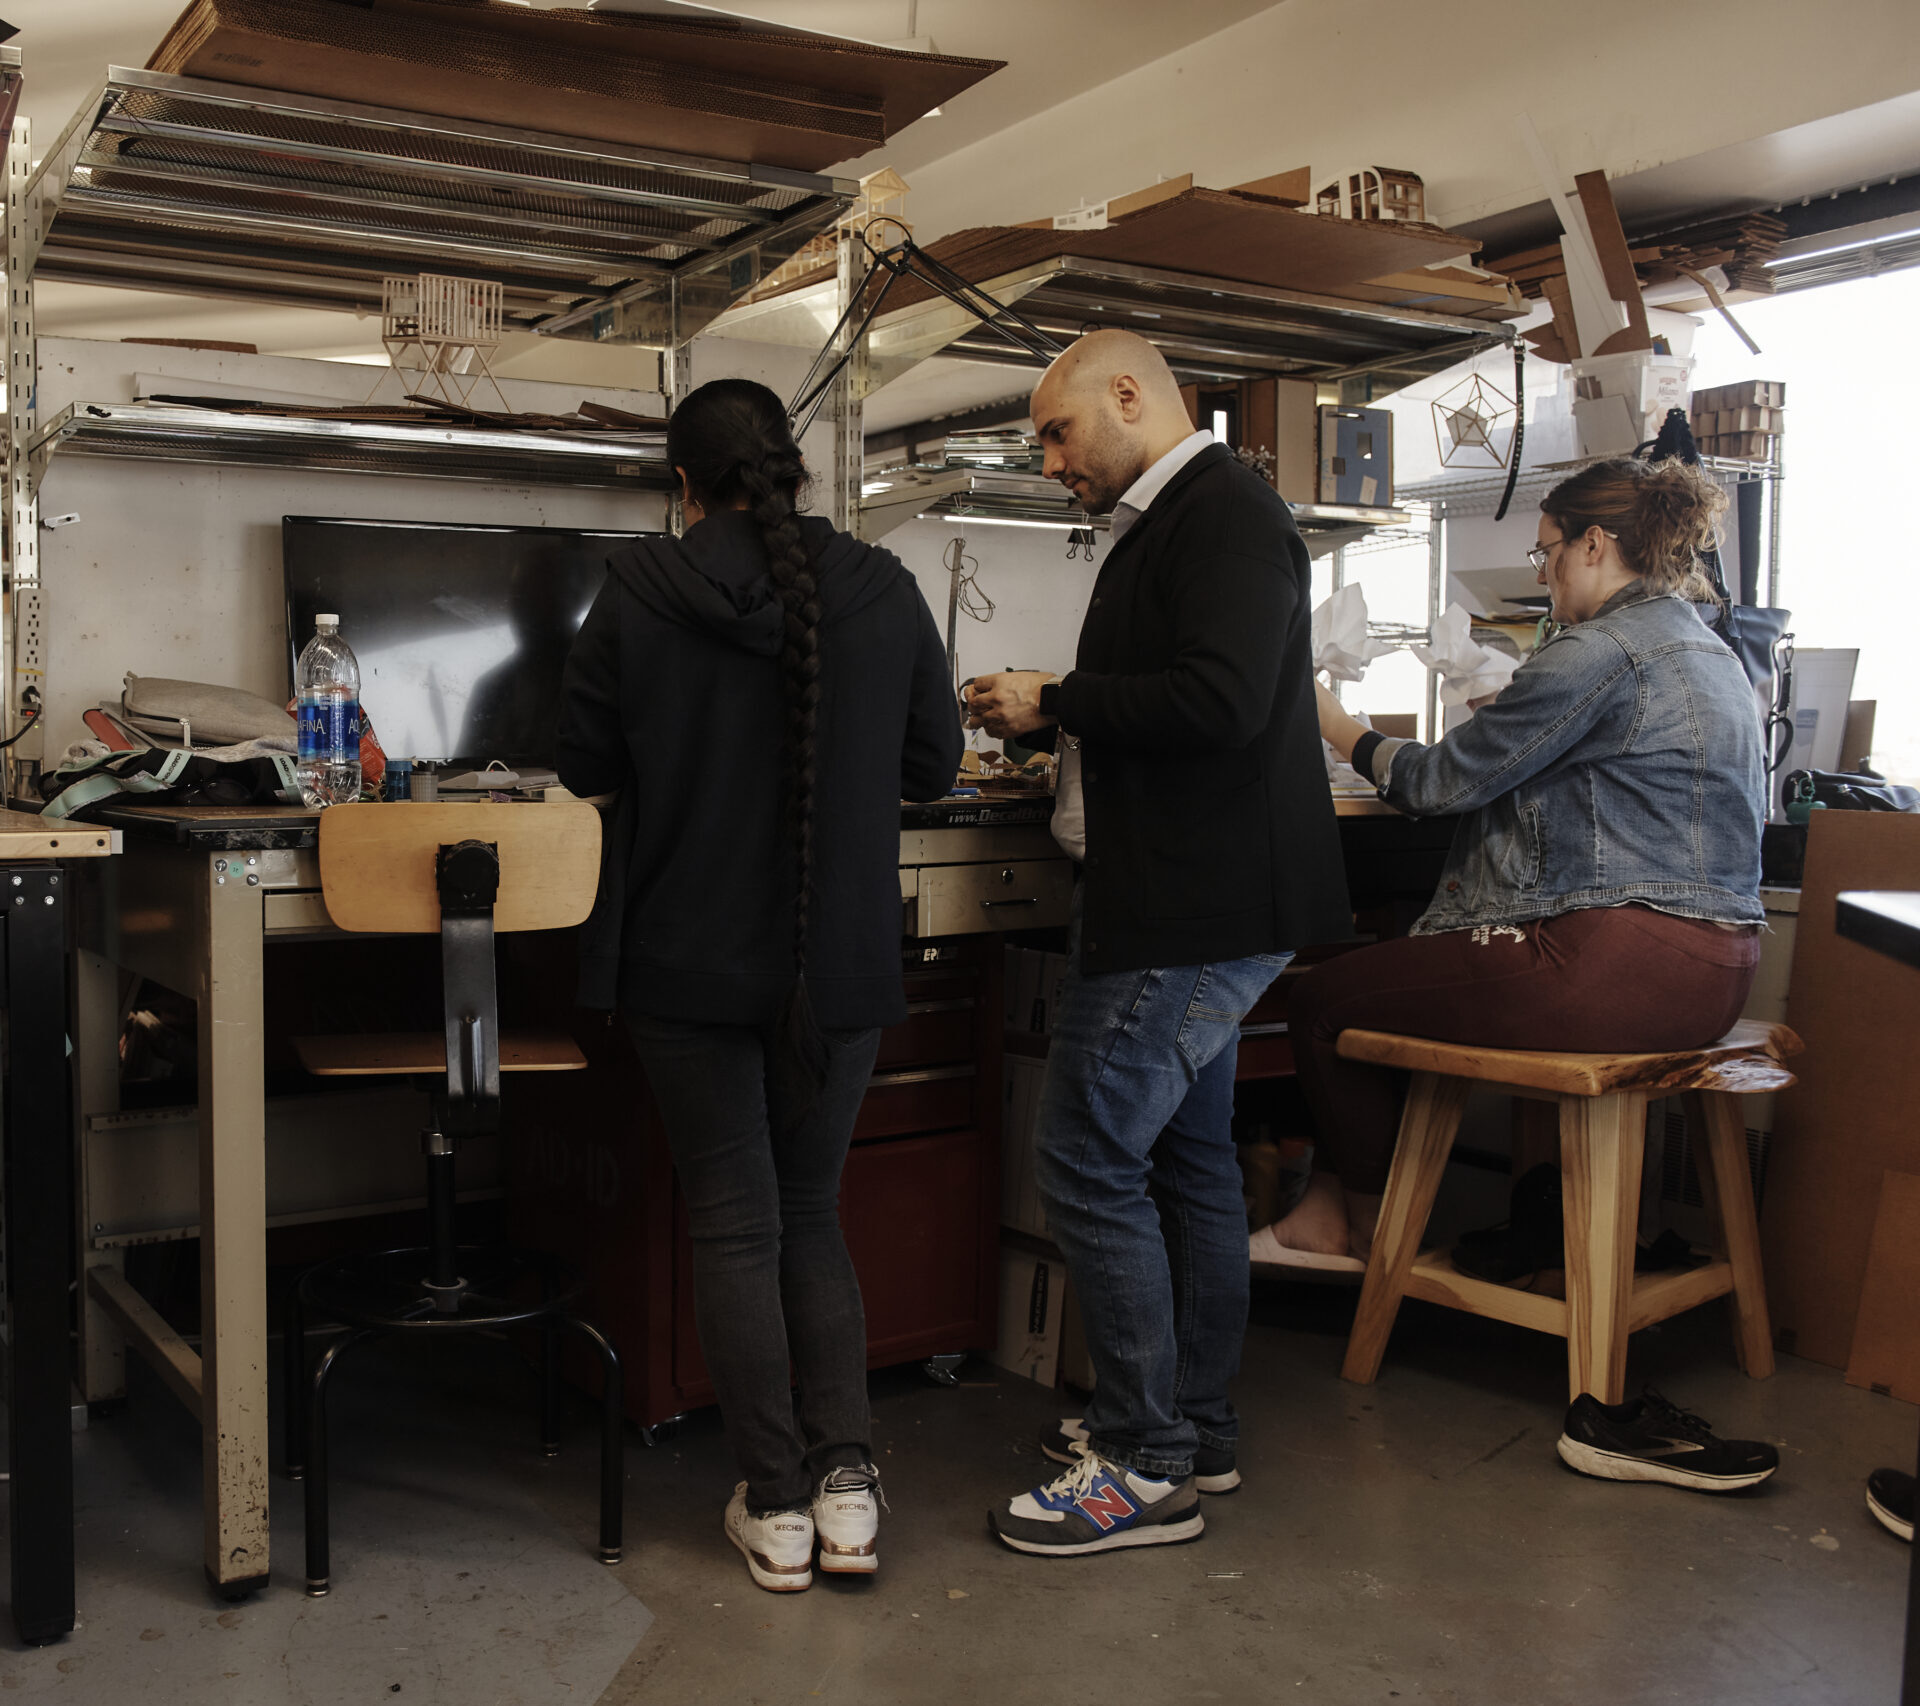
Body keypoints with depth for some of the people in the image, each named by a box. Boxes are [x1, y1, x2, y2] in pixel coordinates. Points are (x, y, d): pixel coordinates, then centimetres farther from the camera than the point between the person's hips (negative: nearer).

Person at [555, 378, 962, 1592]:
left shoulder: (639, 593, -8)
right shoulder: (883, 590, -4)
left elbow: (584, 766, 0)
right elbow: (934, 767, 3)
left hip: (690, 959, -2)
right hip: (842, 960, 2)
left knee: (736, 1224, 9)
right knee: (813, 1215, 17)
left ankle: (775, 1505, 13)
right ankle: (846, 1480, 8)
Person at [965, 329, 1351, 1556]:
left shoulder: (1226, 513, -13)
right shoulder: (1172, 520, 18)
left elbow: (1221, 702, -26)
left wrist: (1056, 702, -16)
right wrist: (1044, 723, 8)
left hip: (1191, 915, -11)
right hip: (1194, 901, 11)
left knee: (1090, 1162, -7)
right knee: (1187, 1157, 15)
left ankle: (1149, 1467, 3)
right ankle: (1196, 1428, 28)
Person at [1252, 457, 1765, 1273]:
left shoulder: (1600, 651, -12)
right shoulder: (1712, 655, 19)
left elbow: (1443, 780, -8)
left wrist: (1348, 733, 9)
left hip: (1617, 965, -11)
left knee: (1323, 1001, 1)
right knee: (1382, 971, 21)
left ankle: (1367, 1229, 22)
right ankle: (1333, 1210, 25)